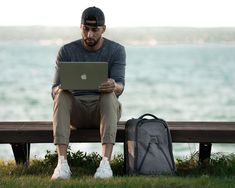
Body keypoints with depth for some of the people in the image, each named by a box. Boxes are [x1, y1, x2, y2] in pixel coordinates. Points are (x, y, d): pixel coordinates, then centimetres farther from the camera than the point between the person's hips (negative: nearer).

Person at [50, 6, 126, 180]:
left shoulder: (117, 50, -3)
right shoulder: (67, 51, -1)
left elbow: (120, 86, -16)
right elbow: (55, 90, -6)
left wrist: (114, 86, -42)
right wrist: (60, 88, -32)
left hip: (104, 108, -1)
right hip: (76, 110, 1)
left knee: (109, 95, -35)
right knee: (62, 96, -32)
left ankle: (106, 162, -47)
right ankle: (62, 162, -43)